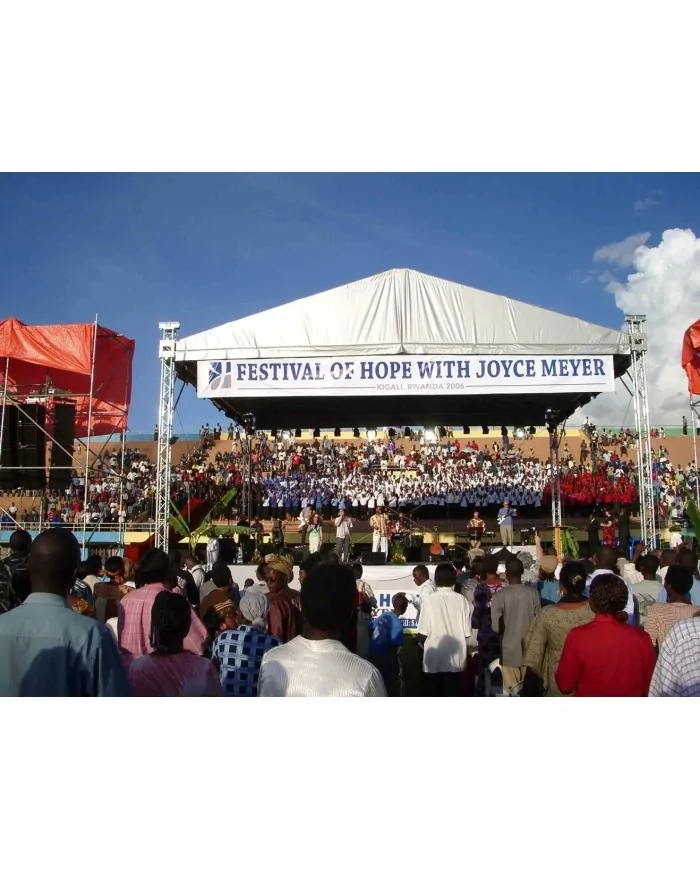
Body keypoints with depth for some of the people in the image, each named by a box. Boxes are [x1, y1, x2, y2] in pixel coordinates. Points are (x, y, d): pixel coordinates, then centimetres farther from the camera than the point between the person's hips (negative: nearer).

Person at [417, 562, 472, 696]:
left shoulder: (429, 600, -11)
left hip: (433, 661, -1)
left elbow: (423, 633, -12)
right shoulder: (461, 600, -6)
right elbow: (467, 633, -2)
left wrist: (419, 640, 10)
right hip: (456, 661, 2)